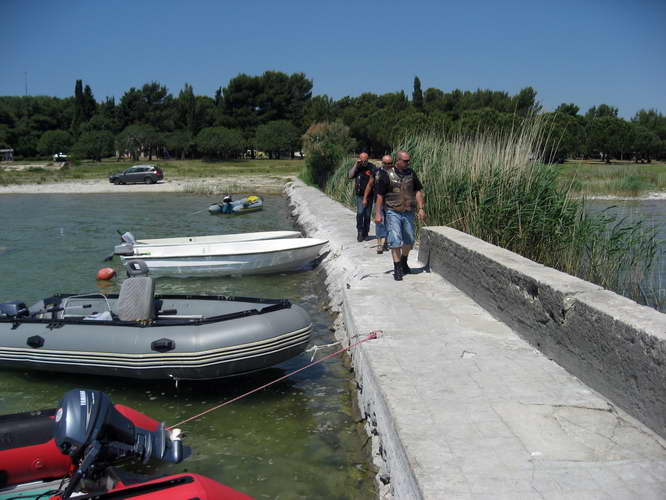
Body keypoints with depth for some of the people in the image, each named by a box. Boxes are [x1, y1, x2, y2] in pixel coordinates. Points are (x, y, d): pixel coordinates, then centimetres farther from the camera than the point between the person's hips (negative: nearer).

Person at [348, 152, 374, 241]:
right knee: (360, 213, -13)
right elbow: (349, 175, -15)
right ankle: (360, 233, -9)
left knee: (367, 214, 8)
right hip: (360, 195, -1)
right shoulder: (356, 167, 0)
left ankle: (365, 233, 22)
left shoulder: (371, 167, -1)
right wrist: (356, 165, -18)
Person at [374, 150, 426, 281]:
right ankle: (397, 269, 0)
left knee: (409, 240, 12)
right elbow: (380, 195, -5)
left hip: (408, 212, 4)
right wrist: (378, 214, -9)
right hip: (393, 212, -4)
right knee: (395, 240, -8)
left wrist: (421, 208, 0)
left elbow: (418, 191, 8)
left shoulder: (411, 173, 5)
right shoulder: (387, 175, -7)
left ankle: (403, 262, 36)